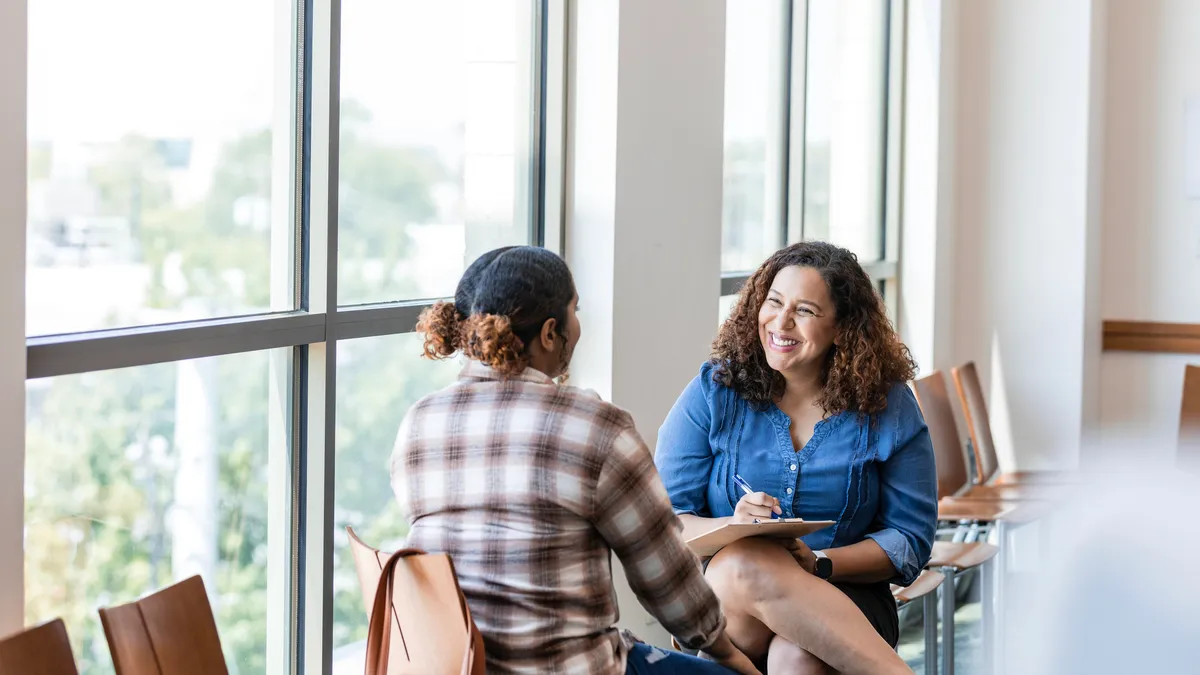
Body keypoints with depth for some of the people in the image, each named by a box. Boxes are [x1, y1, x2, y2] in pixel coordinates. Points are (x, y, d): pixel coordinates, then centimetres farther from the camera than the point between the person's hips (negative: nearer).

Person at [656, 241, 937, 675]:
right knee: (750, 562, -37)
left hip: (841, 597, -1)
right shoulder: (714, 392, 5)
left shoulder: (887, 406, 5)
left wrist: (820, 564, -15)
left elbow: (909, 539, 3)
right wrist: (731, 528, -20)